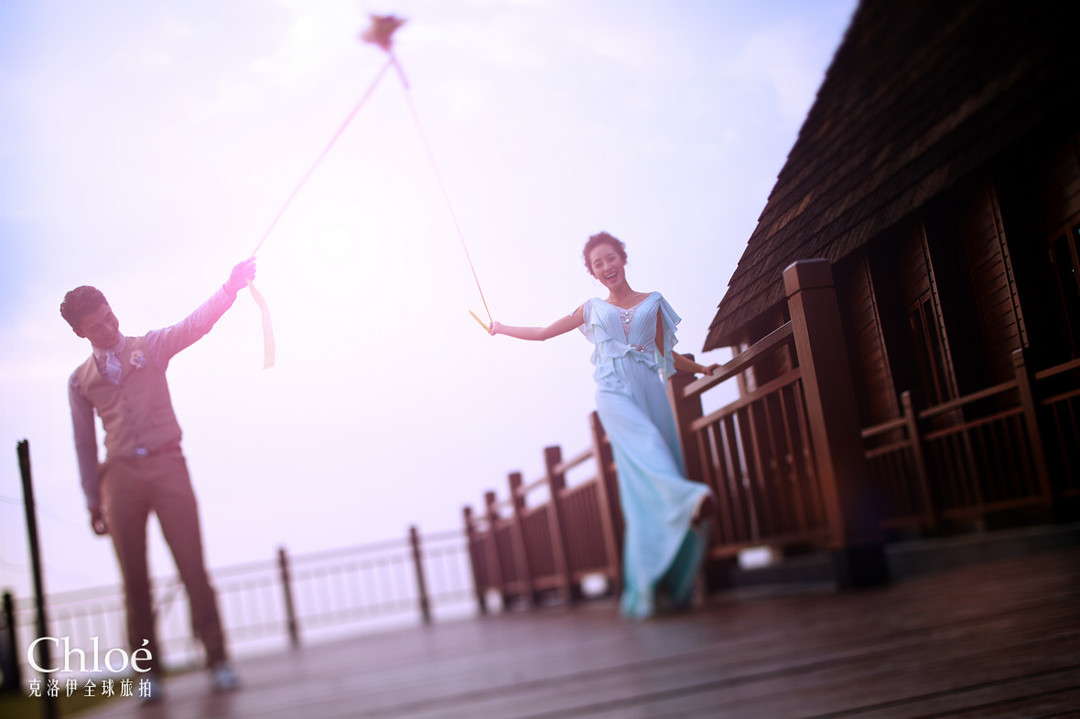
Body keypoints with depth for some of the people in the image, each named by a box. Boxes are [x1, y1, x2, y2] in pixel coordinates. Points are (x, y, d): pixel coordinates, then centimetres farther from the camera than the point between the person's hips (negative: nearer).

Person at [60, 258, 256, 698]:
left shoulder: (149, 347, 9)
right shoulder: (81, 380, 14)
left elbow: (196, 324, -6)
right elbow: (85, 443, 15)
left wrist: (231, 287, -21)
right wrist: (93, 501, 12)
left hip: (166, 465, -2)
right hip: (120, 475, 2)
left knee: (192, 566, -7)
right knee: (134, 579, 3)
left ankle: (217, 661, -3)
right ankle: (148, 669, 11)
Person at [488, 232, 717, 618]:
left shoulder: (652, 302, 21)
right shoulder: (592, 309, 22)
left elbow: (668, 355, 26)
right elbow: (544, 332, 32)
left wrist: (700, 368, 15)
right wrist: (501, 328, 36)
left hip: (650, 390, 1)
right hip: (614, 394, -1)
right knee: (644, 442, -34)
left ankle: (675, 584, -10)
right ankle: (688, 499, -60)